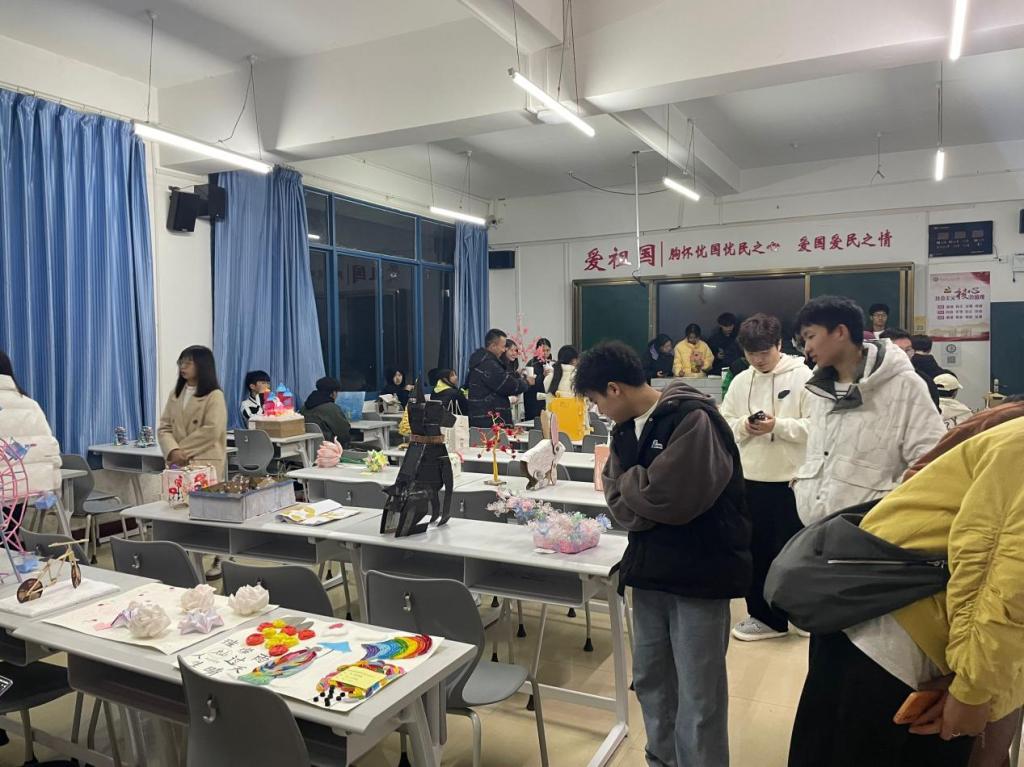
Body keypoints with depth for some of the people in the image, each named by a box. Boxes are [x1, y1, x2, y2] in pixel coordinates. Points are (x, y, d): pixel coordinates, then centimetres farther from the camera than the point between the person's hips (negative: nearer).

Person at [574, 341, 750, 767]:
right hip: (649, 571, 7)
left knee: (697, 697, 3)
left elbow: (669, 496, -26)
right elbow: (618, 500, 3)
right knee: (649, 680, 19)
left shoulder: (693, 419, -17)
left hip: (698, 575, -7)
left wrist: (626, 480, -9)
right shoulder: (626, 428, 8)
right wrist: (649, 506, -16)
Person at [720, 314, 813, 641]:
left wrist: (778, 425, -22)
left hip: (791, 478, -4)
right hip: (749, 478, 5)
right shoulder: (740, 382, 6)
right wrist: (743, 426, -13)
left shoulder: (803, 377, -7)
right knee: (754, 549, 12)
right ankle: (762, 614, 27)